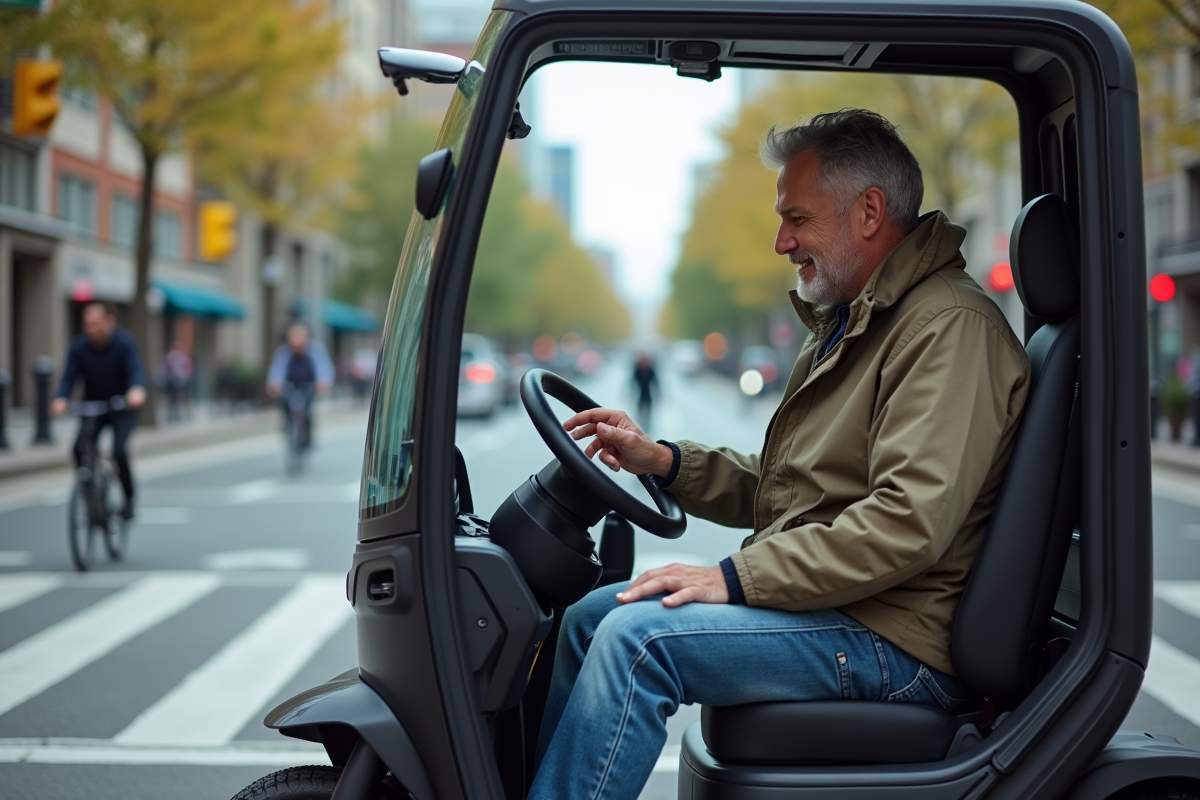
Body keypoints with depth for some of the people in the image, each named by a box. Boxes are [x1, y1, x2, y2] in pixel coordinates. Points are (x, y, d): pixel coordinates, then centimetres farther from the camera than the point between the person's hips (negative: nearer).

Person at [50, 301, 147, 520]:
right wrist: (61, 400, -41)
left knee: (119, 450, -23)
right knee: (80, 449, -21)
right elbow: (69, 377, -20)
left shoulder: (124, 344, -20)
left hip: (121, 408, -3)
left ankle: (129, 499, 0)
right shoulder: (78, 346, -13)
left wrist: (137, 390, -57)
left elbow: (136, 370, -33)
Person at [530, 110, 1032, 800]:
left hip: (900, 643, -10)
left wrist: (736, 578, -24)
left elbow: (910, 520, -26)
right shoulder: (850, 322, 20)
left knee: (638, 635, -24)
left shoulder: (950, 327, -15)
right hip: (825, 606, 10)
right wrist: (663, 460, 8)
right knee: (591, 616, 8)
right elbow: (776, 489, 23)